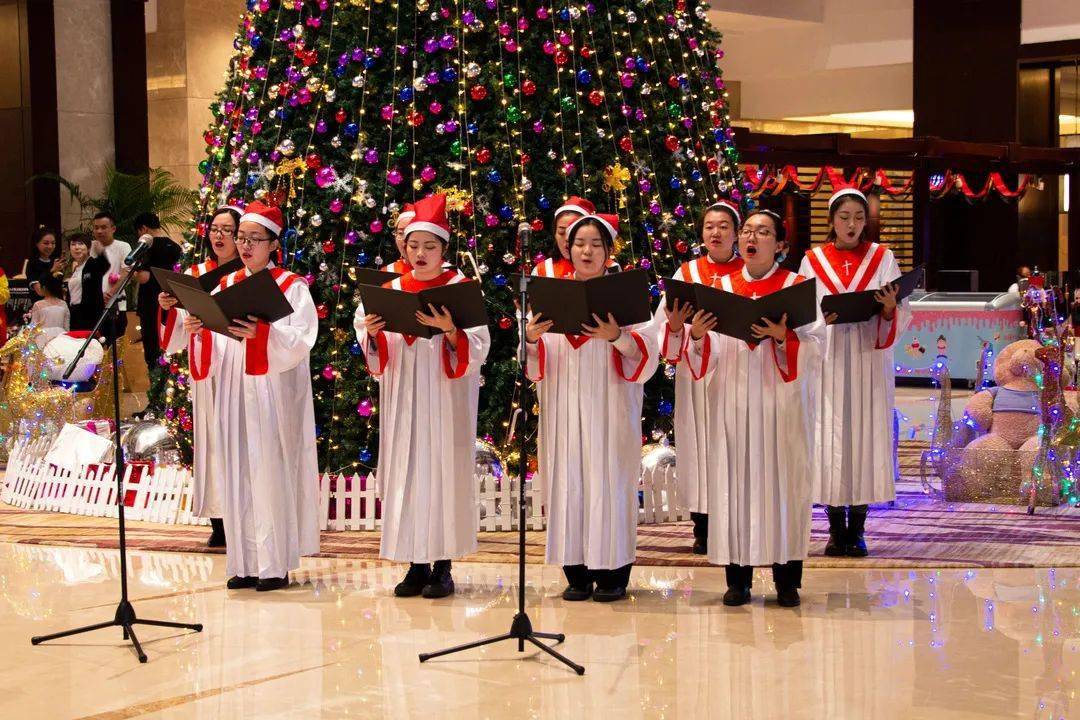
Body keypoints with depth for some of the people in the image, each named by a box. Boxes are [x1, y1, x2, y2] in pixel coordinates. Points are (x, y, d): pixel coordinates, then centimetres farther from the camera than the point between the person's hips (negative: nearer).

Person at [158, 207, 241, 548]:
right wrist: (168, 308, -9)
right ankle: (218, 523, 6)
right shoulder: (195, 275, 13)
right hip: (205, 372, 4)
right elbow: (180, 331, 9)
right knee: (211, 441, 2)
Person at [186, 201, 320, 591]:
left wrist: (260, 334, -27)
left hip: (274, 394, -5)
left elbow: (301, 340, -13)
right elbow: (215, 347, 10)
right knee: (239, 472, 5)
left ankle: (276, 564, 2)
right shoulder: (226, 286, 13)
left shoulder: (291, 286, -1)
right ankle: (245, 562, 10)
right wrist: (198, 332, -11)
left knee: (271, 472, -4)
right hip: (234, 393, 5)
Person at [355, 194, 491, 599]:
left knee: (444, 470, -2)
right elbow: (377, 354, 9)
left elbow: (477, 349, -9)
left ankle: (443, 565, 5)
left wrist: (449, 330, -26)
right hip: (404, 397, 3)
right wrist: (371, 332, -12)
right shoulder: (391, 290, 9)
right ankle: (417, 564, 10)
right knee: (406, 471, 3)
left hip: (445, 399, -3)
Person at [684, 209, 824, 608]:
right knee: (735, 482, 1)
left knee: (783, 482, 0)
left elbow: (815, 348, -6)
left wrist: (782, 338, -23)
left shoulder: (798, 287, 3)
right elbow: (708, 356, 3)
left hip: (781, 406, -2)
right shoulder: (720, 287, 9)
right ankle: (738, 577, 7)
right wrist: (696, 335, -18)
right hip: (733, 404, 2)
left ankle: (787, 578, 8)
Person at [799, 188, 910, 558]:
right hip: (829, 363, 0)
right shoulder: (813, 261, 7)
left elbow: (902, 318, 2)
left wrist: (890, 309, -20)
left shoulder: (883, 258, 7)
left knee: (866, 436, -2)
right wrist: (822, 319, -17)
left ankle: (857, 529, 4)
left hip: (870, 361, 0)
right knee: (829, 439, -3)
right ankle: (836, 528, 4)